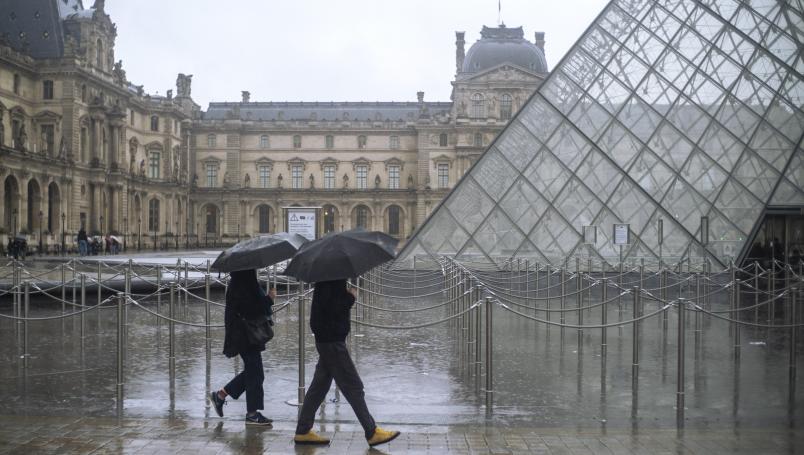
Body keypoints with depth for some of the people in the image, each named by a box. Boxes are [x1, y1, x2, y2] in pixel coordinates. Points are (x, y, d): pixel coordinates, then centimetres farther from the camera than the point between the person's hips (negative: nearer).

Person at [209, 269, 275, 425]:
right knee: (254, 374, -2)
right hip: (245, 335, -10)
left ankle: (220, 395, 24)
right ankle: (252, 414, 7)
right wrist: (269, 299, -16)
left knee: (252, 371, 17)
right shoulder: (239, 286, -20)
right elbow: (250, 310, -25)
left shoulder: (246, 283, 11)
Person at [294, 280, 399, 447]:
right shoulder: (331, 281, -18)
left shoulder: (330, 279, 13)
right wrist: (350, 297, -13)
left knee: (320, 385, 14)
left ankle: (303, 432, 20)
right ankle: (372, 433, 2)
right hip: (332, 341, -10)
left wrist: (347, 297, 3)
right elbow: (331, 308, -26)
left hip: (328, 340, 10)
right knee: (353, 386, -4)